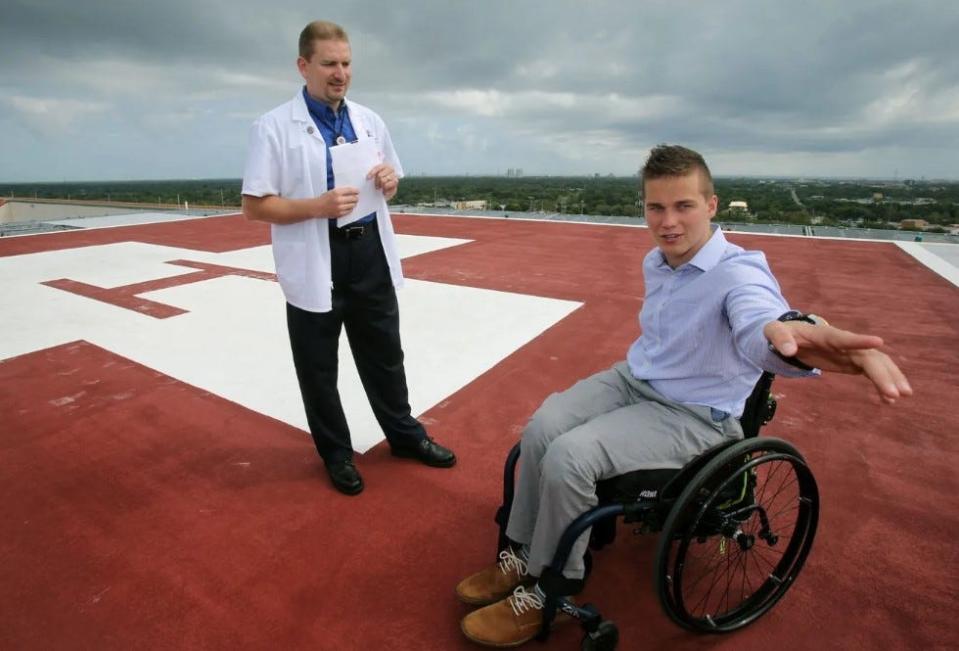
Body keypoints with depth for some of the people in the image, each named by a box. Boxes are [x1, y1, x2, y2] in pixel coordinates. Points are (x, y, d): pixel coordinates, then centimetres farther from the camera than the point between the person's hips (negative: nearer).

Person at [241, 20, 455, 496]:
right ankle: (337, 454, 33)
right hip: (315, 261, -4)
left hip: (370, 252, 4)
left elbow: (391, 187, 18)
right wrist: (319, 207, -23)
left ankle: (405, 434, 37)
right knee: (318, 368, 11)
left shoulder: (369, 121, 8)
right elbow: (254, 206, -10)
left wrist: (389, 179, -6)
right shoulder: (274, 127, -7)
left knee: (385, 355, 17)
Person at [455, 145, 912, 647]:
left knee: (568, 458, -24)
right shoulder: (654, 262, 3)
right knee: (540, 429, -14)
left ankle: (546, 593, -2)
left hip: (693, 414, -7)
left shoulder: (739, 272, -22)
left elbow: (757, 324, -47)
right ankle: (521, 556, 4)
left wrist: (786, 332, -68)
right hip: (632, 379, 7)